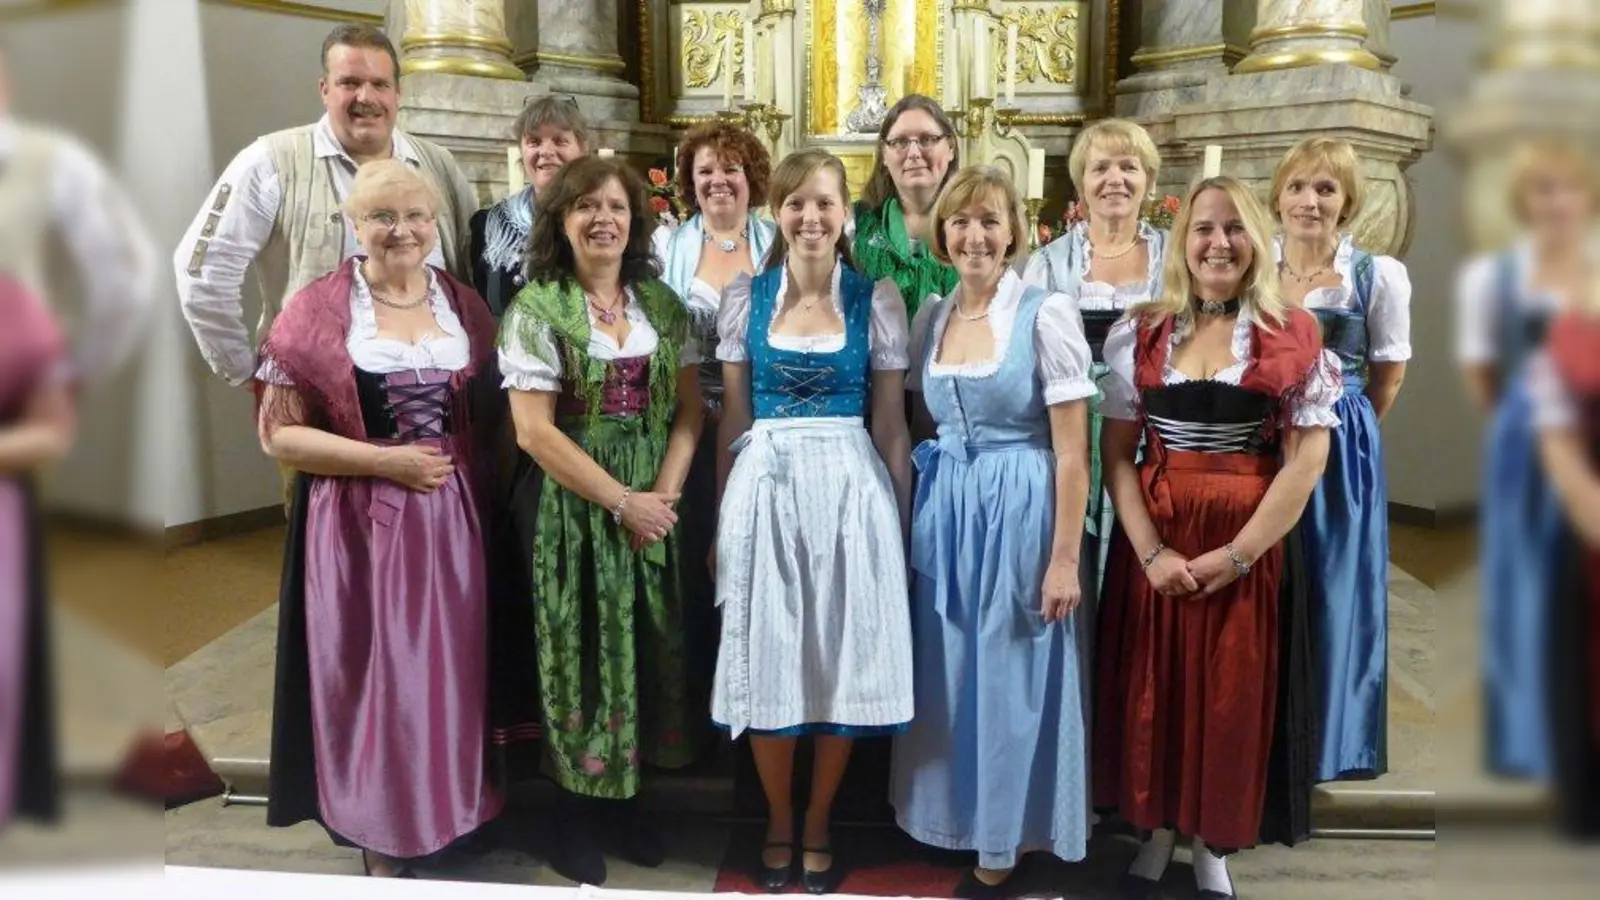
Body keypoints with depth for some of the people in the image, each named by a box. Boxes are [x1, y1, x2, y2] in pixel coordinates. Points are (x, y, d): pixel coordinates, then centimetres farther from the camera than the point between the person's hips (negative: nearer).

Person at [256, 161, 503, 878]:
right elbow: (278, 434, -7)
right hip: (359, 525, -3)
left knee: (447, 672, 10)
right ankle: (382, 841, 23)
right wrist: (387, 460, -15)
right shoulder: (318, 309, -5)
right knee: (375, 678, 4)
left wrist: (463, 465, -1)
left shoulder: (464, 305, 8)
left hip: (450, 518, 3)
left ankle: (441, 810, 31)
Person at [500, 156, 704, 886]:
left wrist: (664, 493, -9)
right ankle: (578, 818, 21)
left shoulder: (662, 304, 7)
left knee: (646, 654, 10)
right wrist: (620, 501, -15)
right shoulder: (536, 309, -7)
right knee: (583, 655, 4)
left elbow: (688, 409, 5)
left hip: (655, 509, 4)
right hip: (576, 511, -4)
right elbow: (534, 431, -13)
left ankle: (625, 804, 27)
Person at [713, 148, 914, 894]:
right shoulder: (744, 298, 4)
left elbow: (890, 424, 3)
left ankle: (818, 826, 26)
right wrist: (724, 512, 6)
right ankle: (777, 823, 28)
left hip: (850, 487, 0)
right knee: (766, 655, 7)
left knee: (843, 654, 5)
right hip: (765, 488, 1)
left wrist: (900, 520, 2)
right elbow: (733, 418, 7)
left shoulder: (878, 300, 2)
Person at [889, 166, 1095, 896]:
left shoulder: (1046, 314, -10)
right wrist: (919, 518, 9)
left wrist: (1065, 557, -14)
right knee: (948, 682, 13)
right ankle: (960, 825, 33)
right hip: (944, 513, 5)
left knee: (1012, 685, 6)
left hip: (1020, 513, -5)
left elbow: (1071, 450, -11)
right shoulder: (929, 318, 6)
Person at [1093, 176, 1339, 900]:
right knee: (1152, 690, 9)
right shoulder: (1139, 332, 4)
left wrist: (1238, 554, -12)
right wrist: (1151, 551, -11)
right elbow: (1115, 453, 0)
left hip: (1249, 545, -1)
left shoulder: (1293, 335, -1)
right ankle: (1157, 831, 29)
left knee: (1232, 696, 7)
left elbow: (1307, 460, -5)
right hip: (1152, 542, 2)